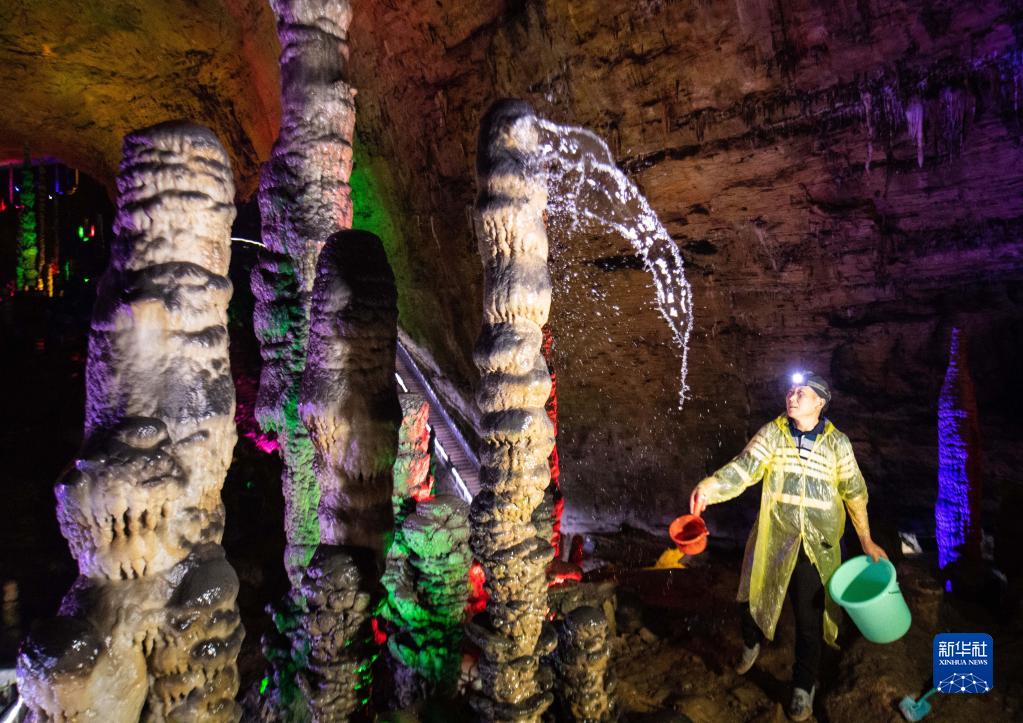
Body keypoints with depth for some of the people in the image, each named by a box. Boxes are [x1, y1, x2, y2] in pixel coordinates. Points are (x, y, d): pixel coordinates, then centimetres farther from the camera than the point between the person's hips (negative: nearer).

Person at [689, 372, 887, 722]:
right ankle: (752, 643, 48)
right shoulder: (772, 433, -7)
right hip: (772, 540, 1)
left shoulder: (837, 442, -4)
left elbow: (855, 492, 6)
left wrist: (866, 540, 8)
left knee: (809, 620, 7)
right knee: (751, 599, 13)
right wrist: (708, 487, -38)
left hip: (816, 548, -1)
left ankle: (804, 687, 30)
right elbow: (744, 467, -19)